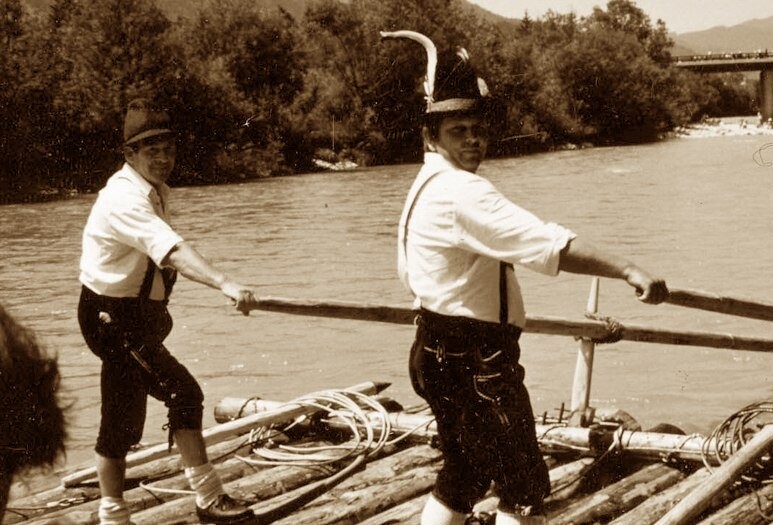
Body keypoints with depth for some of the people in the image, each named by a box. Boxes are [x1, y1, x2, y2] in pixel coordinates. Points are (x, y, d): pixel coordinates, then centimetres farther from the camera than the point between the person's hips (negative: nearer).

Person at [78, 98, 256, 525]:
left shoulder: (155, 191, 8)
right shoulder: (124, 198, -24)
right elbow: (173, 250, -40)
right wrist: (225, 285, -51)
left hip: (132, 317, 10)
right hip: (114, 317, -10)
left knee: (122, 420, 13)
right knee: (182, 393, -15)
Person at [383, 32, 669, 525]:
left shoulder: (427, 187, 14)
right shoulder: (460, 193, -20)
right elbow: (547, 242, -32)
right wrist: (626, 270, -39)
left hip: (442, 353, 11)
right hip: (474, 360, -11)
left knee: (464, 475, 21)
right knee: (524, 484, -4)